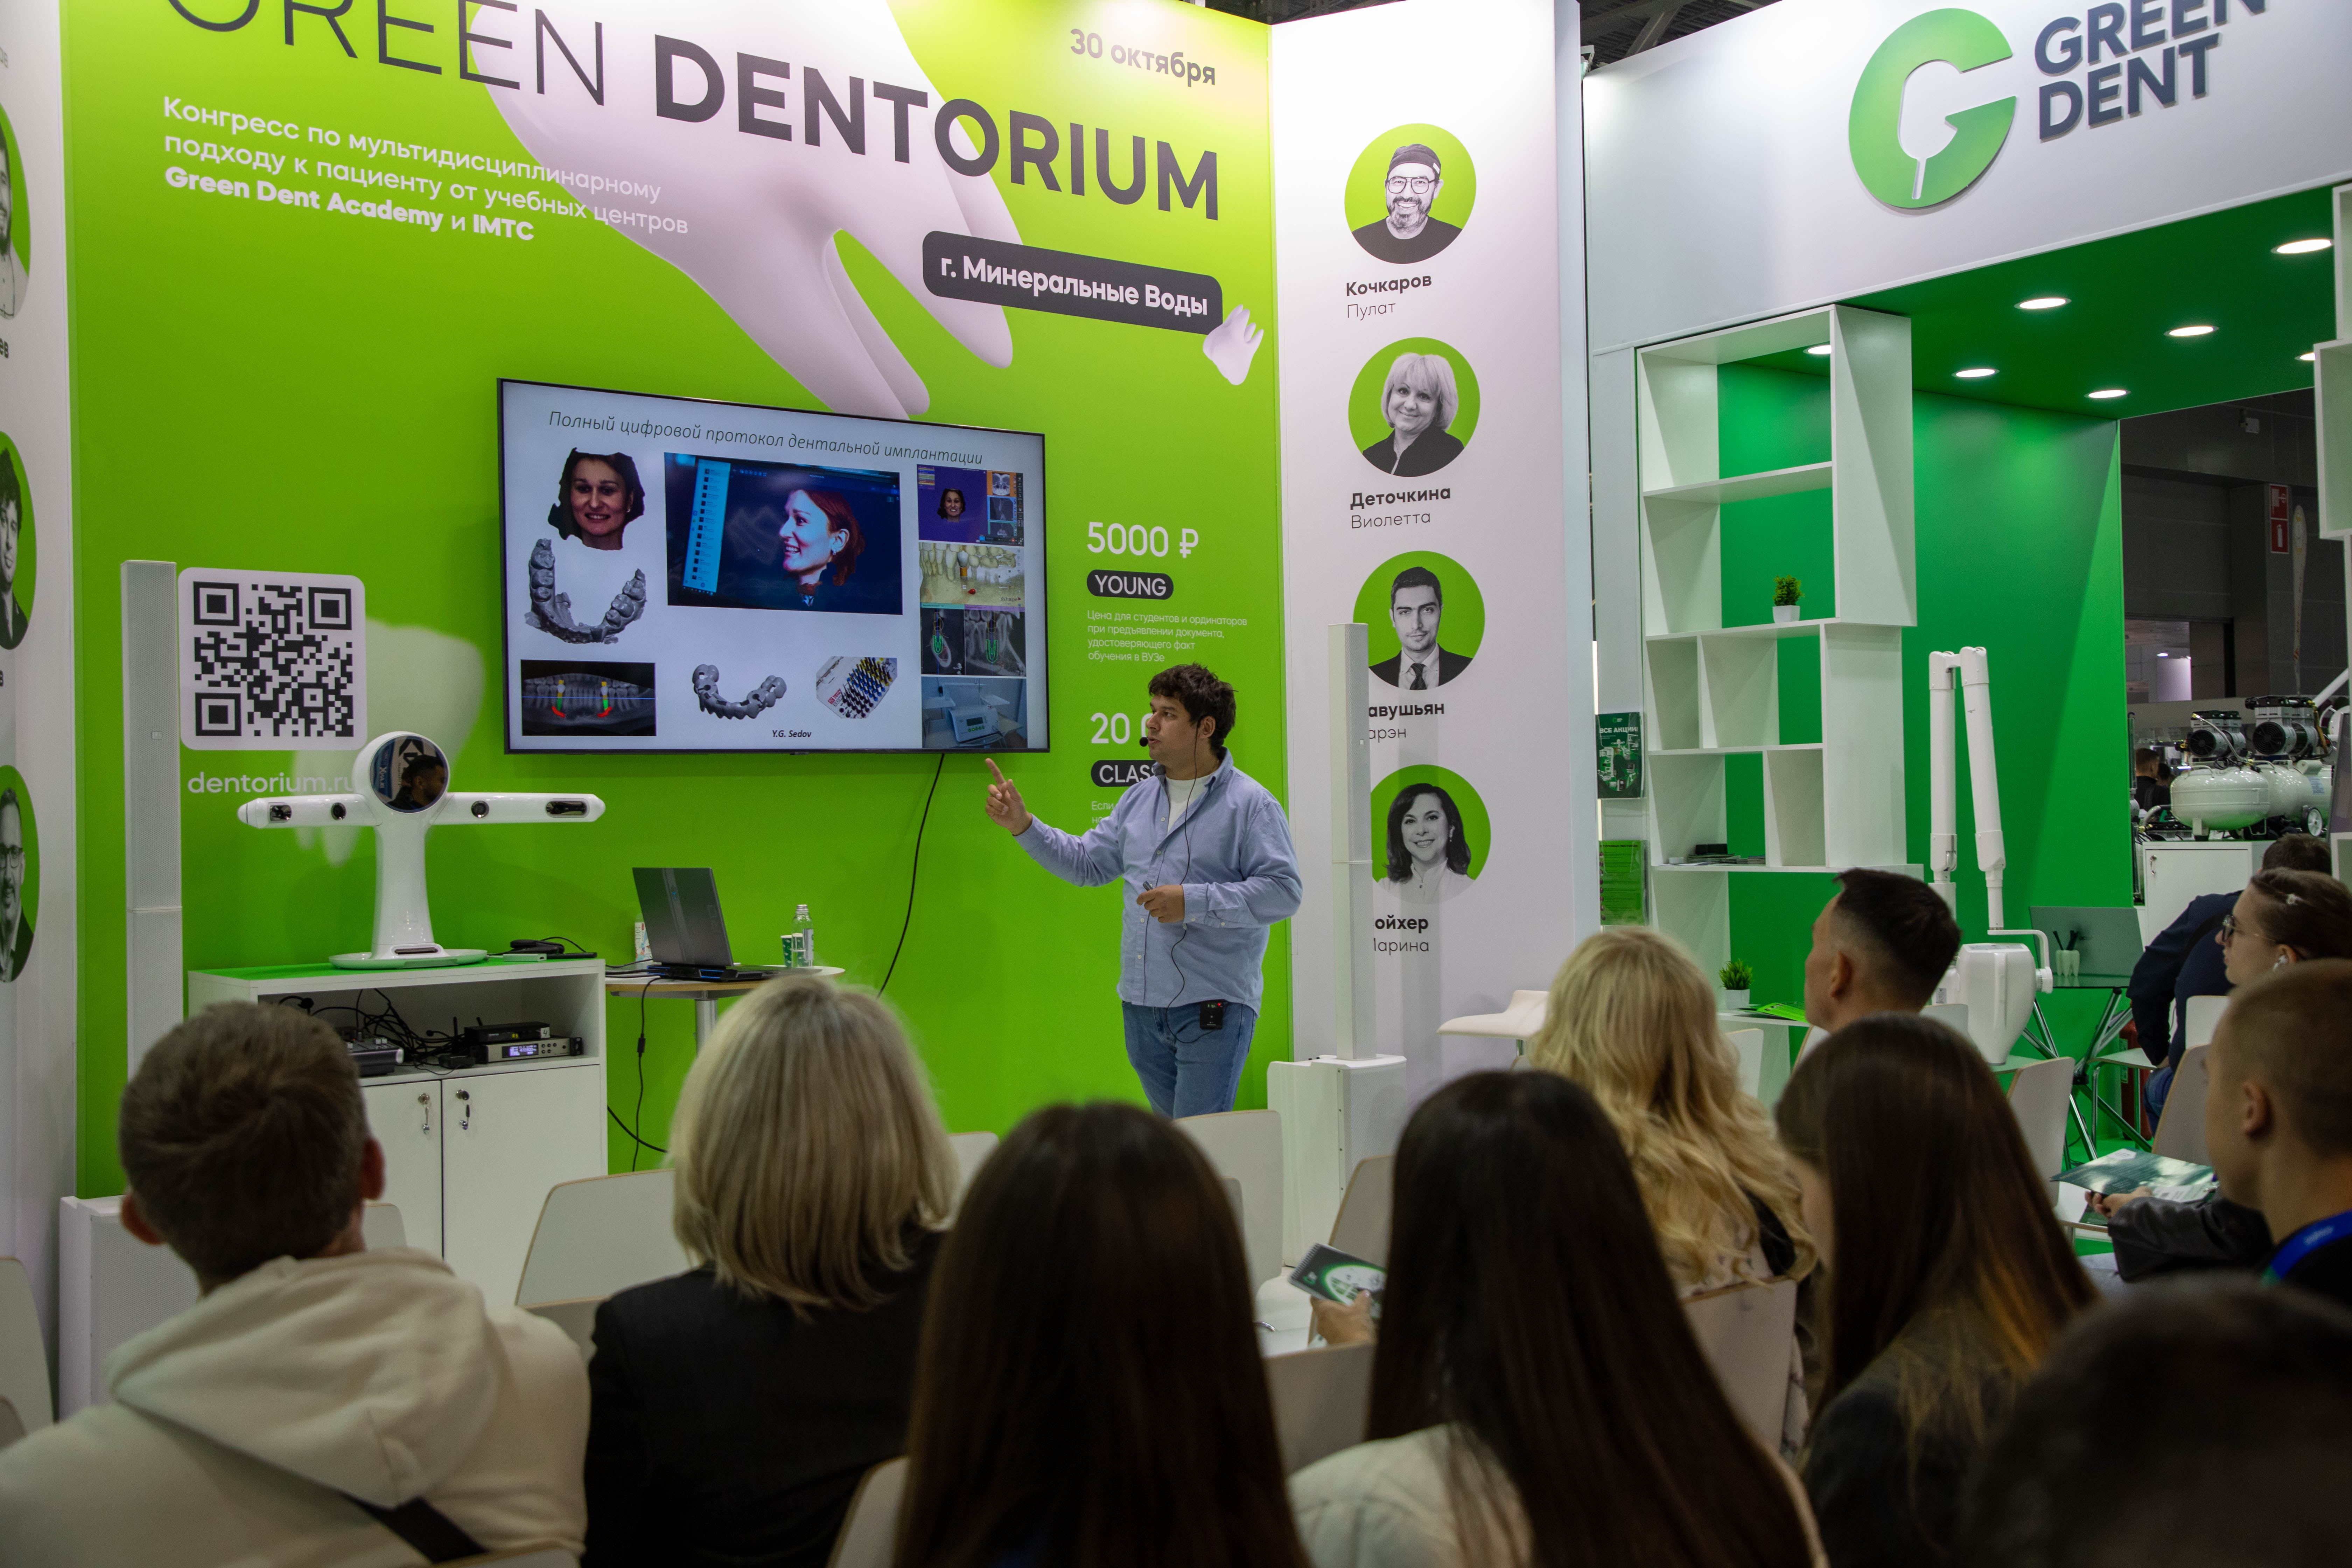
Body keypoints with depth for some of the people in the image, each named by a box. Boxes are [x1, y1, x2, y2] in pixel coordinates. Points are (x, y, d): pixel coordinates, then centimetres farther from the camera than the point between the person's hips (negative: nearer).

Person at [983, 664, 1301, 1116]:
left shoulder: (1250, 803, -7)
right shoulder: (1139, 798, 15)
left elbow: (1283, 891, -16)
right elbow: (1086, 863, 22)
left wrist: (1194, 902, -20)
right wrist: (1023, 826, 11)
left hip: (1213, 1008, -7)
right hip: (1142, 1005, 7)